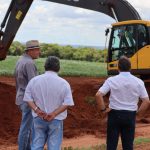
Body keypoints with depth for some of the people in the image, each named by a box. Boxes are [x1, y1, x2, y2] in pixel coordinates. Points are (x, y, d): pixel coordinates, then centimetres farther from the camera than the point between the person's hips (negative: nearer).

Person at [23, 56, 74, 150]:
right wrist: (53, 114, -16)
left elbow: (28, 98, -3)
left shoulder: (34, 80, 0)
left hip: (38, 118, 2)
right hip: (56, 120, -2)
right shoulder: (63, 83, -7)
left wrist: (37, 110, -12)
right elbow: (67, 103, -13)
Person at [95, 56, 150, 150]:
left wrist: (103, 109, -5)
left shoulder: (111, 80, -7)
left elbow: (98, 95, -16)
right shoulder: (138, 82, -3)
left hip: (114, 114, -1)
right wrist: (139, 113, 7)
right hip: (130, 115, 1)